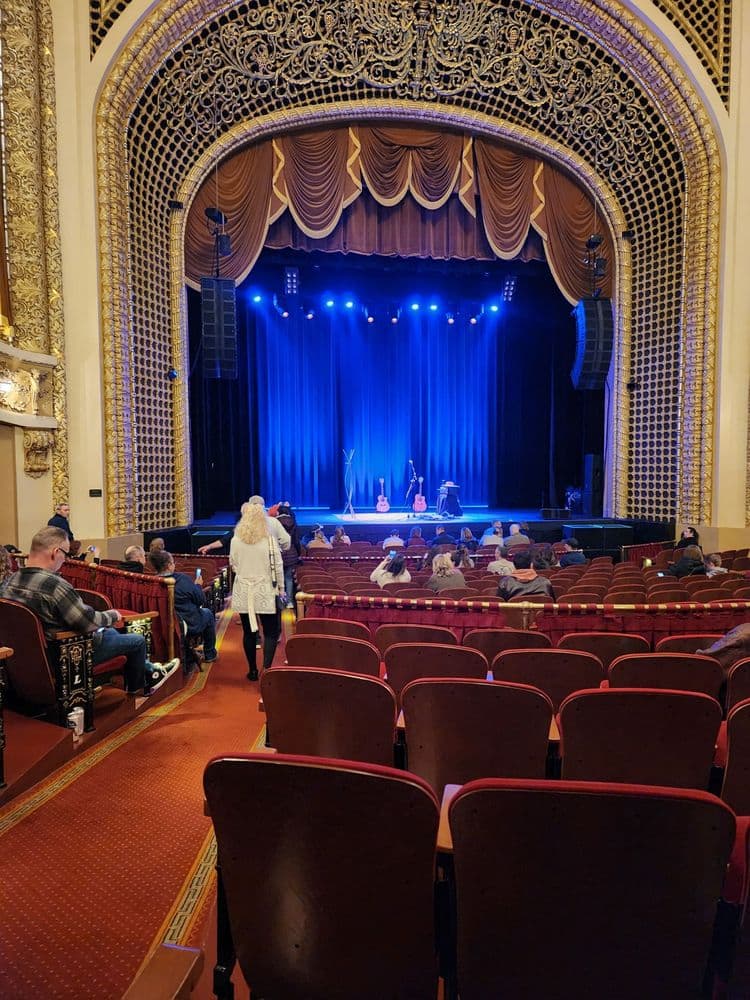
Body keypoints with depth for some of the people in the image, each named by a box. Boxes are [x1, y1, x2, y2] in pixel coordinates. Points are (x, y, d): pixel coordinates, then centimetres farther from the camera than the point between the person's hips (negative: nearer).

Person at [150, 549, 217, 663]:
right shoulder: (183, 579, -22)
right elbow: (201, 600, -11)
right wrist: (197, 585, 7)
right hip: (189, 626, -5)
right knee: (208, 613, 23)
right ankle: (209, 654, 30)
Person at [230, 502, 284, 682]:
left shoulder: (236, 540, -3)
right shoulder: (270, 540, -9)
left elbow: (233, 564, 9)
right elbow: (277, 566, -6)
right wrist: (281, 588, 5)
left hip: (243, 592, 2)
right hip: (265, 592, -2)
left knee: (249, 632, 11)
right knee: (271, 631, 6)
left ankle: (253, 670, 20)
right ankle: (266, 668, -6)